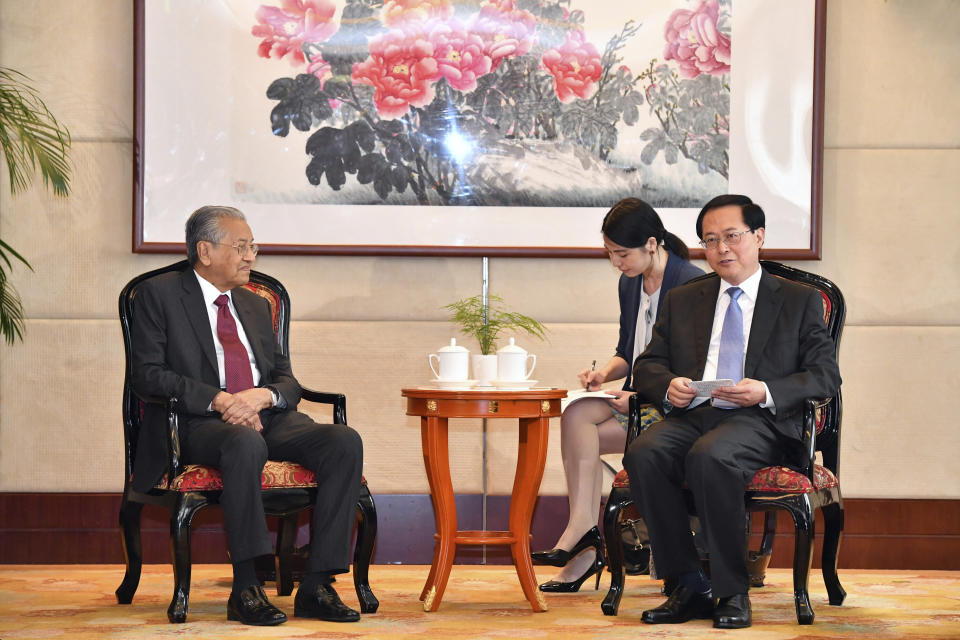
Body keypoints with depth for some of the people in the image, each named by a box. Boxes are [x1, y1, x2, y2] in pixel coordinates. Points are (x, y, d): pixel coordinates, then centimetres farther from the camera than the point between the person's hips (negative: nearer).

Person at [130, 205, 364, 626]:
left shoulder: (256, 306, 24)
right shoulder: (159, 295, 7)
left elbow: (288, 380, 18)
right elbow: (147, 373, -5)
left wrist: (262, 396, -8)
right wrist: (219, 400, -17)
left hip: (268, 418, 6)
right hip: (199, 423, -5)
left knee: (345, 442, -23)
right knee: (246, 445, -40)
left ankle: (316, 587, -24)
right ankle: (245, 588, -34)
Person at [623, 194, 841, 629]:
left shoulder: (800, 302, 13)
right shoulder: (682, 301, 24)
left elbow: (825, 376, 5)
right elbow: (647, 364, 21)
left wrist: (766, 393, -13)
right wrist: (668, 385, -5)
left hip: (759, 421, -4)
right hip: (691, 414, 4)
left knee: (709, 456, -37)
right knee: (644, 454, -30)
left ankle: (733, 592, -24)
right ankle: (690, 587, -22)